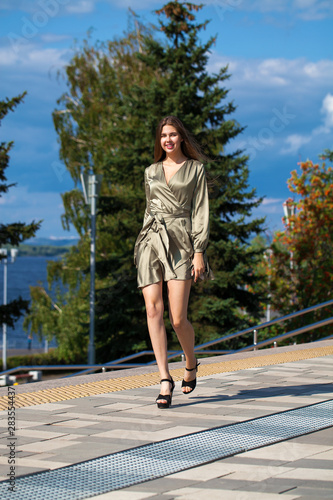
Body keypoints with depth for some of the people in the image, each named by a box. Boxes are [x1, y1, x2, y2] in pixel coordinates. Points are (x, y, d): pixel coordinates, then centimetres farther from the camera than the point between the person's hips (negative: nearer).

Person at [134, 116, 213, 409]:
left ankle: (191, 363, 22)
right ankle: (165, 379, -7)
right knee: (153, 311, -10)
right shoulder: (151, 172, 17)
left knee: (178, 318, -9)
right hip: (151, 242, 4)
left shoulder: (195, 169, 6)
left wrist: (199, 251, -8)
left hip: (180, 243, -4)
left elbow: (201, 212, 0)